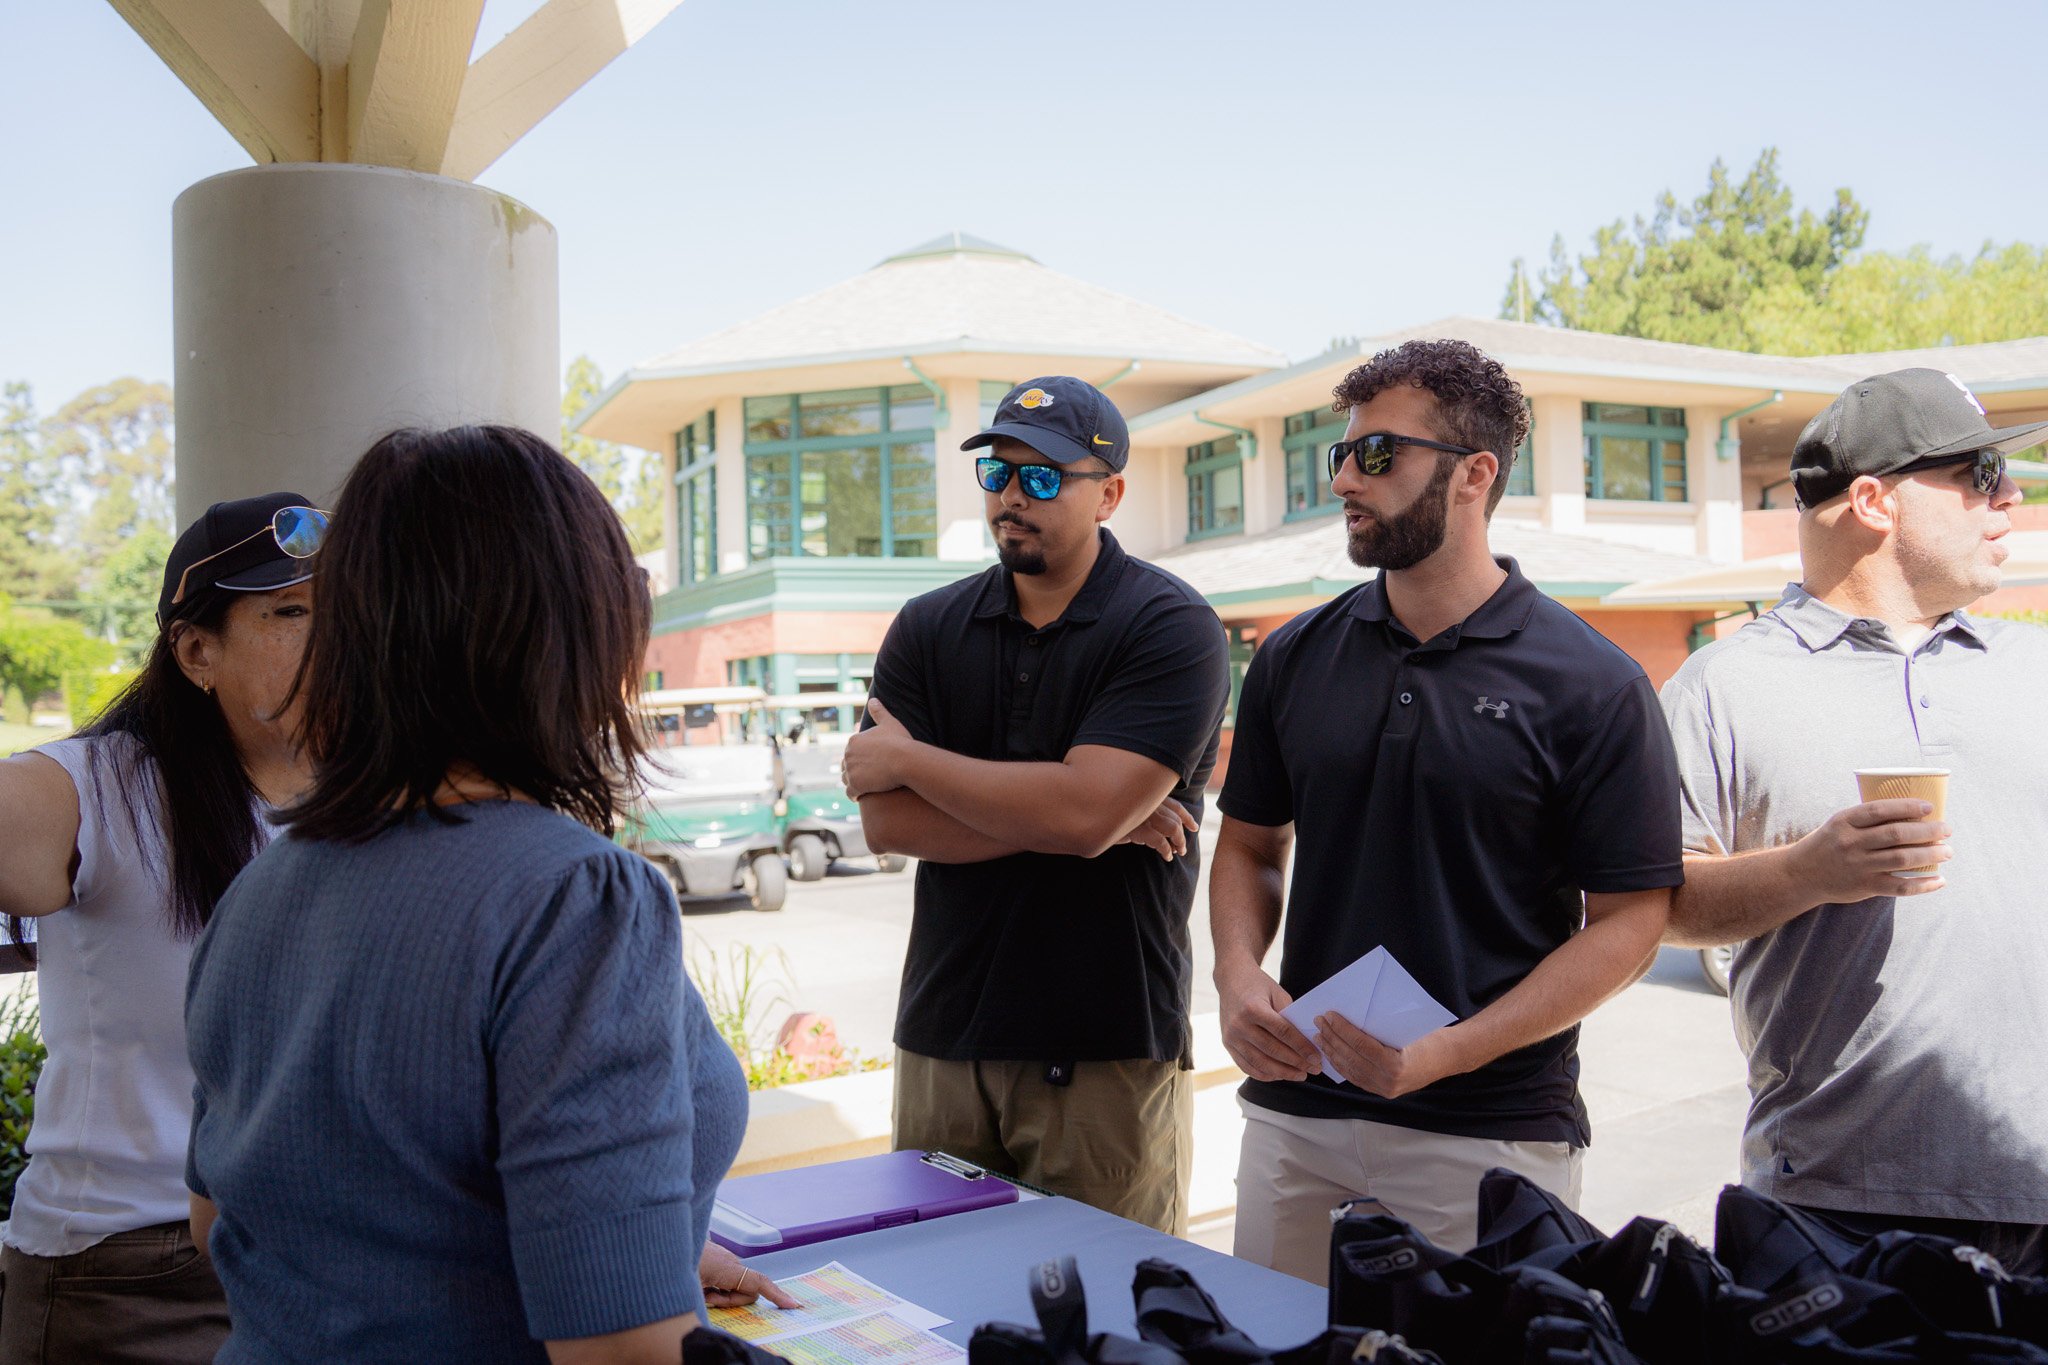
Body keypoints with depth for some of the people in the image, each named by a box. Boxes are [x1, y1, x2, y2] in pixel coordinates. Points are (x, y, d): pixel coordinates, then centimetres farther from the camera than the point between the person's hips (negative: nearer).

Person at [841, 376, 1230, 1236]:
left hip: (1107, 1054, -4)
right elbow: (886, 824, -4)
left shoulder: (1171, 629, -8)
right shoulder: (927, 630, 7)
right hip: (942, 1042, 4)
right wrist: (1050, 815, -13)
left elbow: (1085, 812, -21)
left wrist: (908, 757, -8)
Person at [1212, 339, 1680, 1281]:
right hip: (1293, 1111, 4)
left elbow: (1629, 921, -8)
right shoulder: (1294, 658, 5)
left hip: (1492, 1139, -4)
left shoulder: (1592, 688, -8)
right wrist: (1239, 977, -6)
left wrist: (1445, 1054, -18)